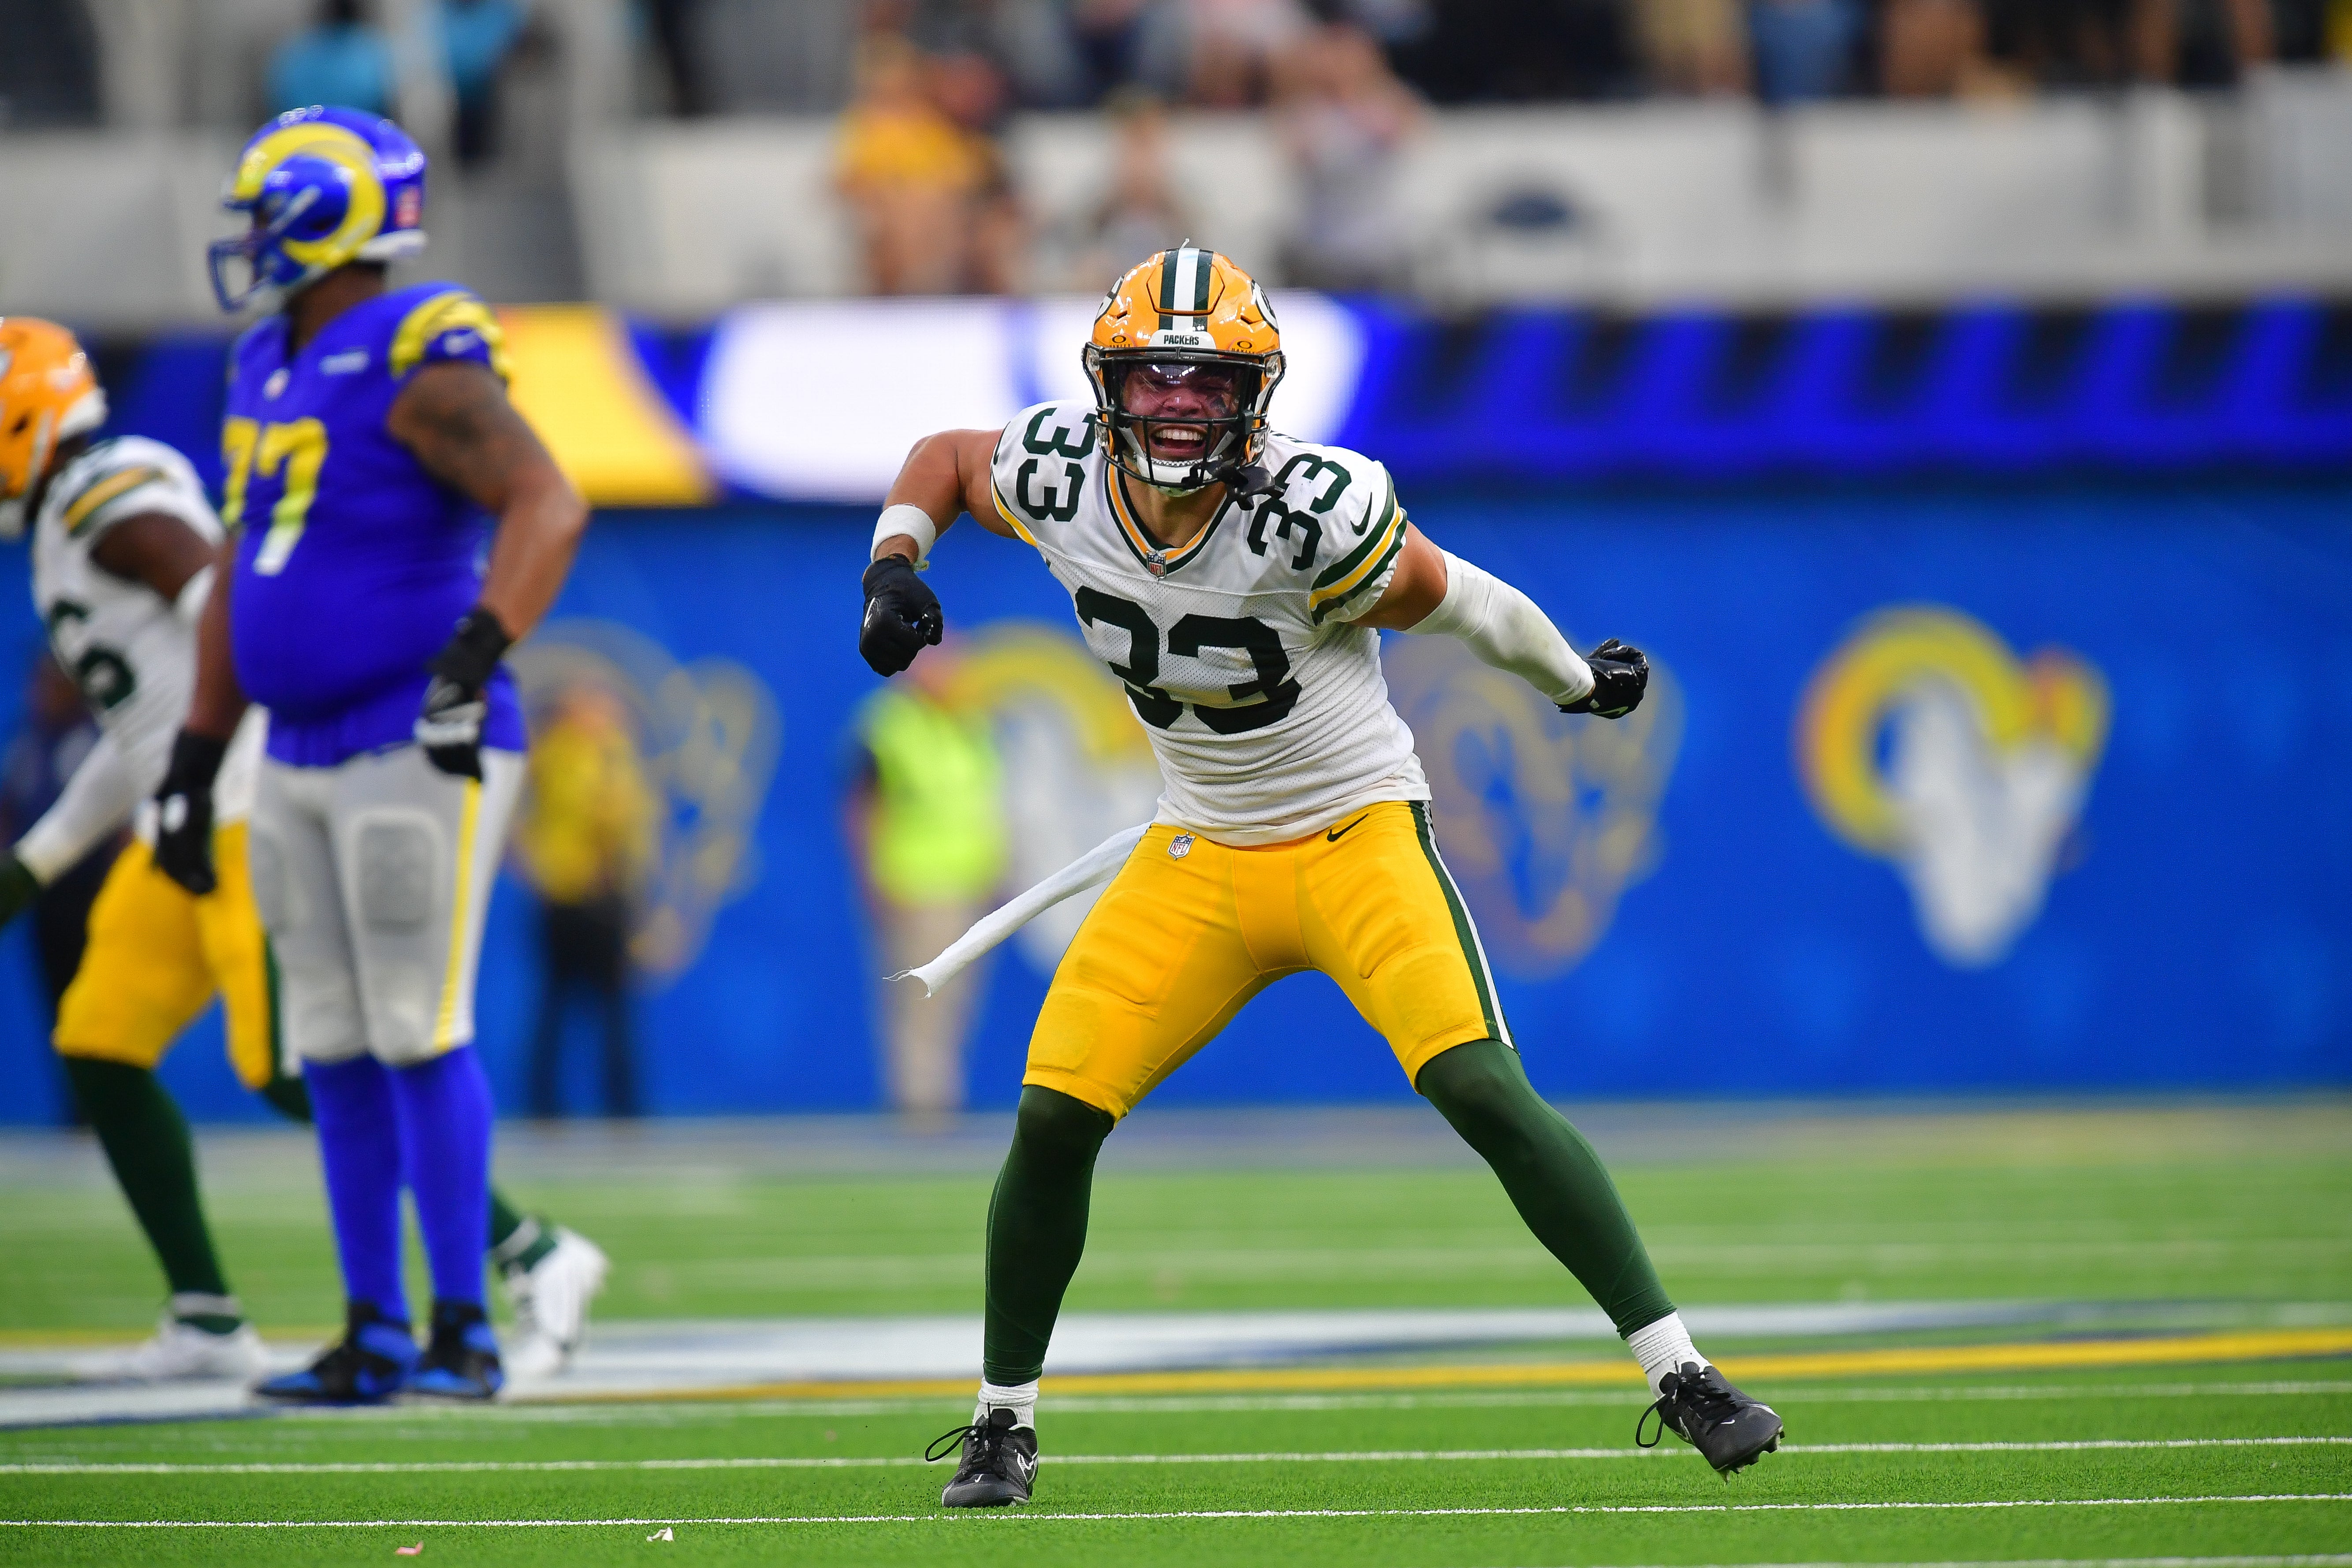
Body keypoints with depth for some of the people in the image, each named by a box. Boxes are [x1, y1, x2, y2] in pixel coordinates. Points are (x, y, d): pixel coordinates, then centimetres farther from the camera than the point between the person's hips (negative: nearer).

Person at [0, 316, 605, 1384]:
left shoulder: (111, 505, -11)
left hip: (251, 813, -10)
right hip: (189, 829, 10)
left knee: (292, 1069, -14)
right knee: (100, 1052, 7)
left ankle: (534, 1256, -11)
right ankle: (207, 1324, 8)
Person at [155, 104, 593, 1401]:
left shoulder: (418, 367, -13)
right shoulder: (267, 373, 14)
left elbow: (548, 507, -24)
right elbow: (240, 585, 20)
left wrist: (476, 657, -35)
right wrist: (193, 764, 19)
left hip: (420, 753, -9)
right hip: (305, 759, 9)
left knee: (417, 1037, -10)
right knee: (337, 1055, 8)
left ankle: (464, 1329, -4)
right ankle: (374, 1333, 13)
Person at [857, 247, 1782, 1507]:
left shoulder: (1309, 512, -26)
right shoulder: (1060, 477, -12)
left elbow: (1454, 602, -10)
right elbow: (942, 458, 11)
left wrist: (1580, 682, 5)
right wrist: (893, 565, -6)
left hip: (1358, 836, -4)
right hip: (1197, 858, 4)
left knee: (1481, 1092, -21)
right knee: (1054, 1116, -5)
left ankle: (1682, 1377, -15)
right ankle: (1002, 1422, 15)